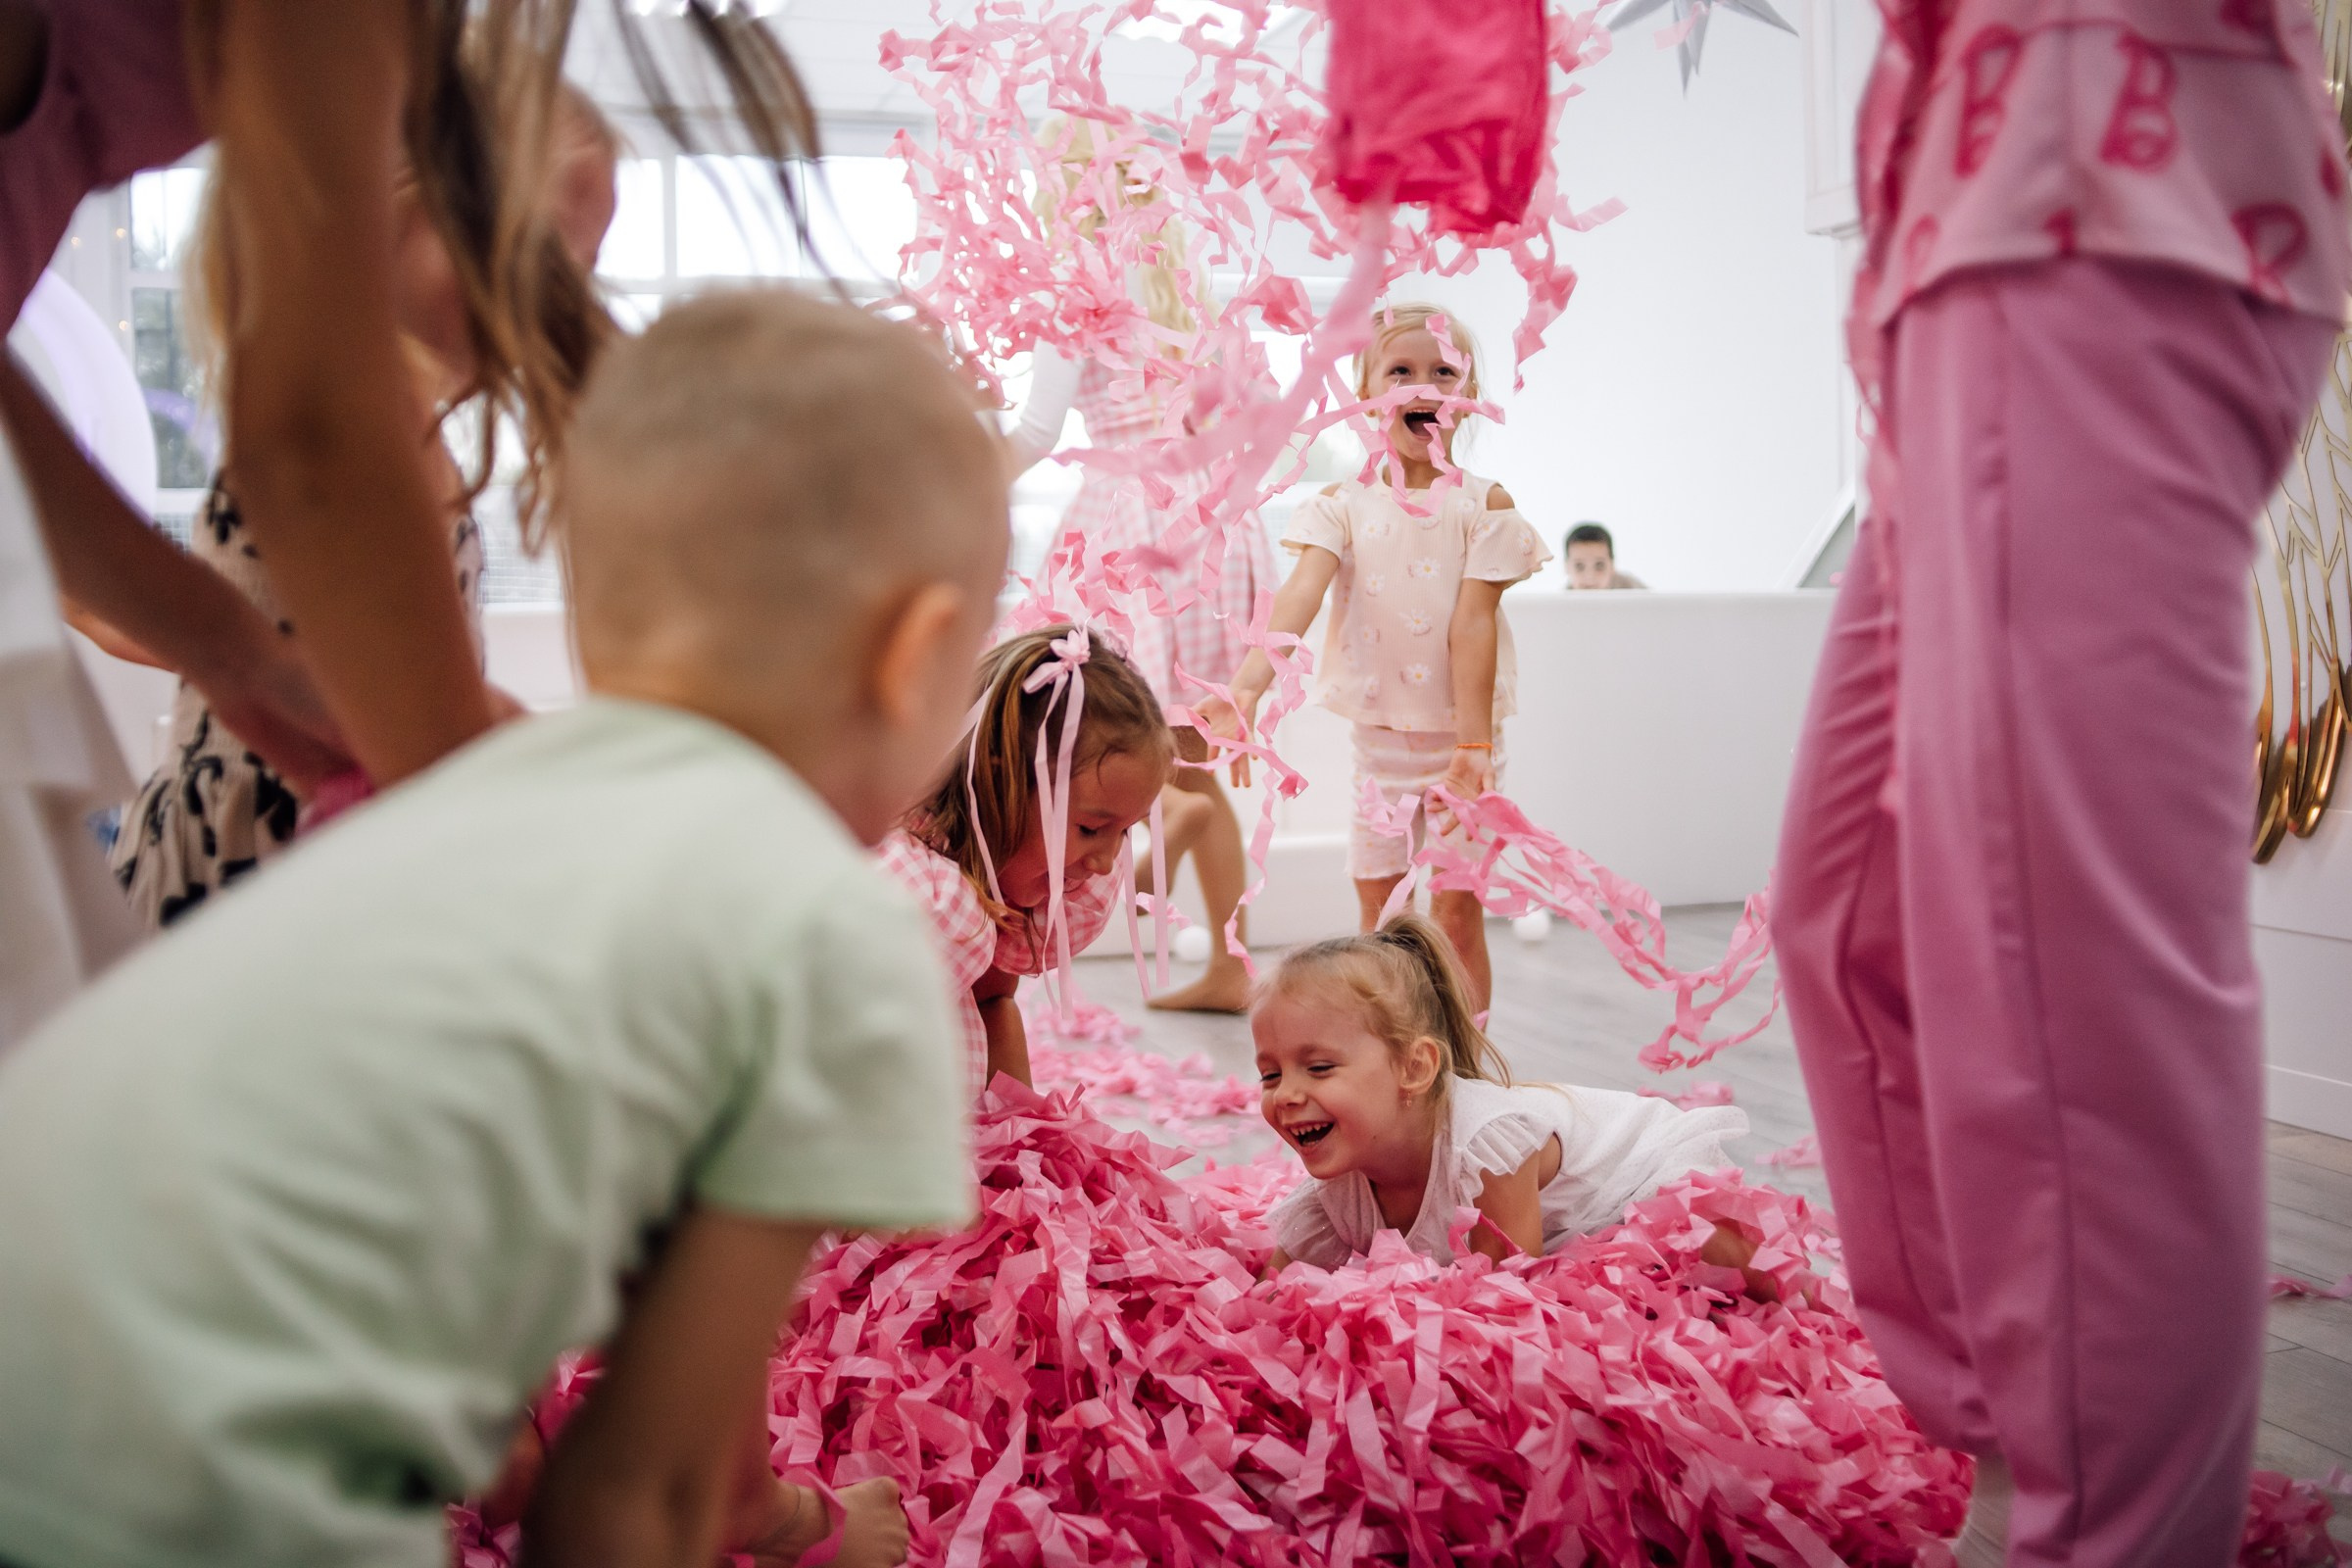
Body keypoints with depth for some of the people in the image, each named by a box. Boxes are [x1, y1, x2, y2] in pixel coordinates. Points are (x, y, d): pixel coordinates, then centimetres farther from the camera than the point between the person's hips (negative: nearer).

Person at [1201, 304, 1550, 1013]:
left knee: (1457, 907, 1)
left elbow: (1473, 624, -13)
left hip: (1459, 734, -2)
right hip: (1378, 733, 2)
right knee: (1377, 901, 9)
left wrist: (1472, 745, -18)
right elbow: (1299, 596, -19)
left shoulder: (1484, 504, -6)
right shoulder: (1344, 504, -3)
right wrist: (1248, 687, -36)